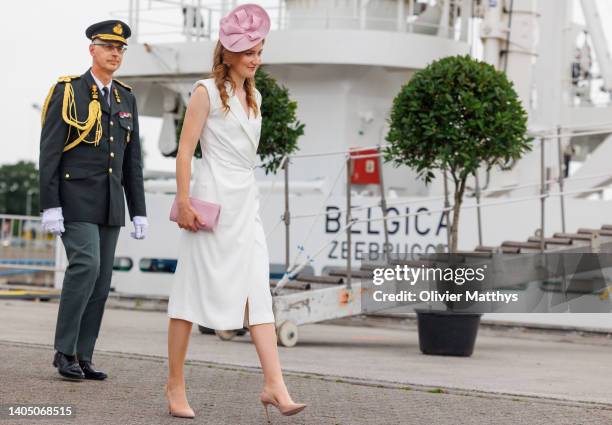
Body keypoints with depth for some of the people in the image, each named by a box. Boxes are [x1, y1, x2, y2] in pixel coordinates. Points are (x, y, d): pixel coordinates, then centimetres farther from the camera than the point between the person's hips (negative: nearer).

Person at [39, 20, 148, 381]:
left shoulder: (126, 99, 12)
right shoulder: (67, 91, -5)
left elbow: (132, 161, 14)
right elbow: (49, 153, -9)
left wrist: (139, 212, 8)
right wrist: (50, 207, -16)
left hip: (110, 204, 6)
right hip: (75, 198, -6)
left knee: (100, 281, 2)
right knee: (85, 267, -20)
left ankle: (82, 358, 8)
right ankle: (65, 351, -11)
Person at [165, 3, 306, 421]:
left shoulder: (253, 97, 17)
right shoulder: (207, 91, -3)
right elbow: (185, 149, -9)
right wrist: (184, 202, -15)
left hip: (246, 202, 6)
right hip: (213, 201, -6)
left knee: (259, 293, -5)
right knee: (194, 289, -1)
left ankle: (275, 386, -13)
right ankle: (176, 384, 8)